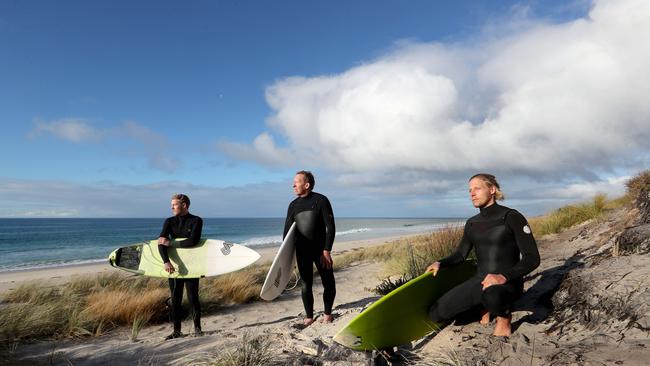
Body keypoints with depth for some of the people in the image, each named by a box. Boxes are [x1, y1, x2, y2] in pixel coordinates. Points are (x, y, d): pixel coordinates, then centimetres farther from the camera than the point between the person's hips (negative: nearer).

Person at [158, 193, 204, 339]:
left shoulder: (196, 221, -6)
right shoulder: (169, 222, 4)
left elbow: (192, 241, -21)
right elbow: (161, 242, -10)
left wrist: (170, 242, -16)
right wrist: (166, 261, -25)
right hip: (174, 265, 3)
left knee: (193, 297, 1)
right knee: (175, 299, 7)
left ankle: (197, 328, 16)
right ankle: (176, 330, 17)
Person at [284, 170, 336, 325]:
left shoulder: (321, 200, -8)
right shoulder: (293, 205, 5)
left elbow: (330, 227, -11)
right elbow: (287, 230, 8)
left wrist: (327, 250, -18)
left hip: (320, 249, -3)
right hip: (302, 250, 3)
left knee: (328, 283, 3)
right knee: (306, 284, 6)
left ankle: (327, 313, 21)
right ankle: (309, 316, 18)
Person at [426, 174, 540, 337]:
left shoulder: (511, 217, -10)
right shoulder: (472, 223, 9)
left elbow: (532, 258, -15)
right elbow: (460, 254, 17)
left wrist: (504, 276, -30)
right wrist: (440, 263, -3)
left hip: (508, 283, -6)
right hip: (480, 280, 6)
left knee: (492, 295, -44)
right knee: (436, 314, -9)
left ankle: (504, 317, -7)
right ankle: (485, 306, 14)